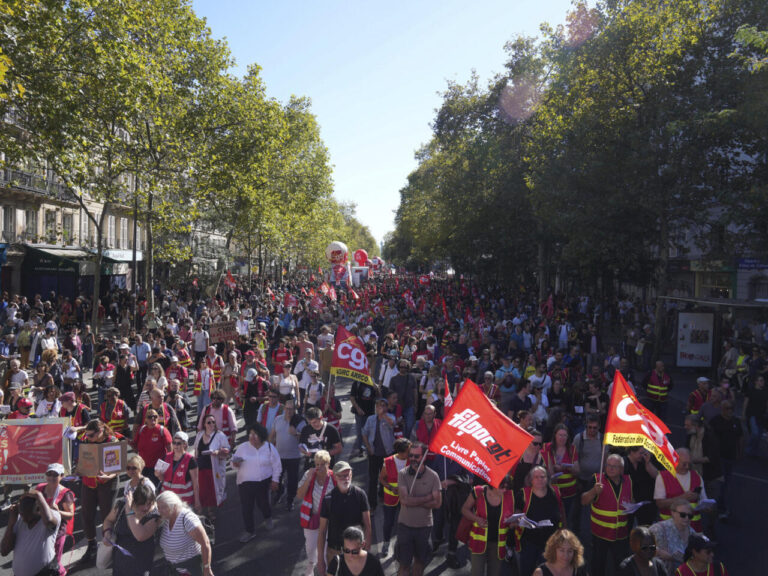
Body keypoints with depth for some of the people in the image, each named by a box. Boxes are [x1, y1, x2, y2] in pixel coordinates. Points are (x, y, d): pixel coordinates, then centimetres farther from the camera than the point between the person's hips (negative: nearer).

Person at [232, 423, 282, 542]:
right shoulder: (242, 447, -3)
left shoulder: (269, 447, -5)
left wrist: (275, 480, 0)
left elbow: (276, 465, 2)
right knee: (246, 508, 3)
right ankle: (250, 531, 23)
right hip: (245, 483, 1)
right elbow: (234, 460, 8)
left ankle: (268, 518, 48)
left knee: (262, 503, 12)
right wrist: (235, 463, -15)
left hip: (263, 482, -1)